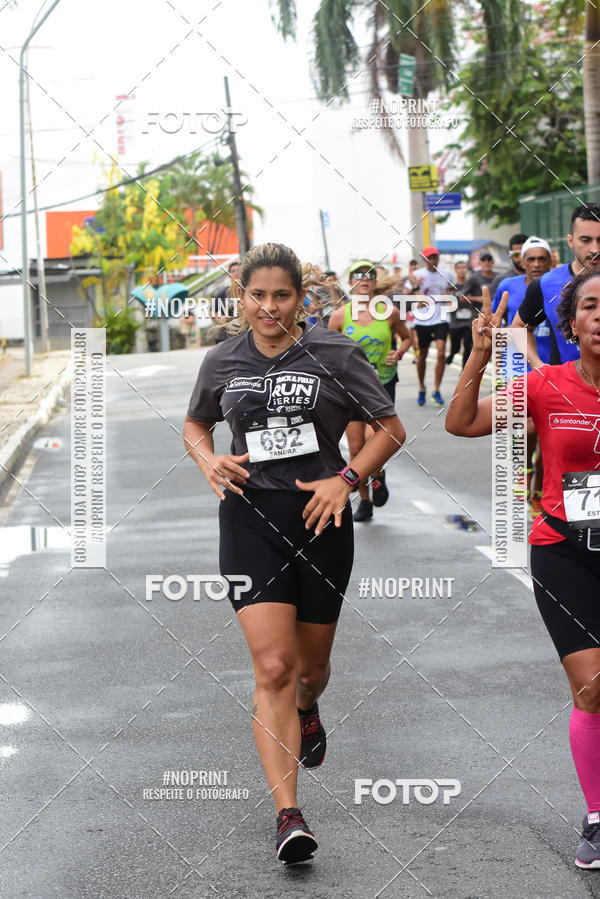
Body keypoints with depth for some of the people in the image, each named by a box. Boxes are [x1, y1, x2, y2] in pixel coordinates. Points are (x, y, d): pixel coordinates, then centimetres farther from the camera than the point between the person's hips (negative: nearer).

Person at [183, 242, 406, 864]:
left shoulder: (334, 356, -2)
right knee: (272, 667, -14)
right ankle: (288, 814, -14)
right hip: (250, 516, 0)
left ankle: (307, 713, 54)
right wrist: (209, 461, 0)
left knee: (311, 663, 15)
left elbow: (391, 430, 2)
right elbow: (195, 424, 22)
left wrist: (346, 479, -12)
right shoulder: (222, 362, 5)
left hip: (320, 517, 0)